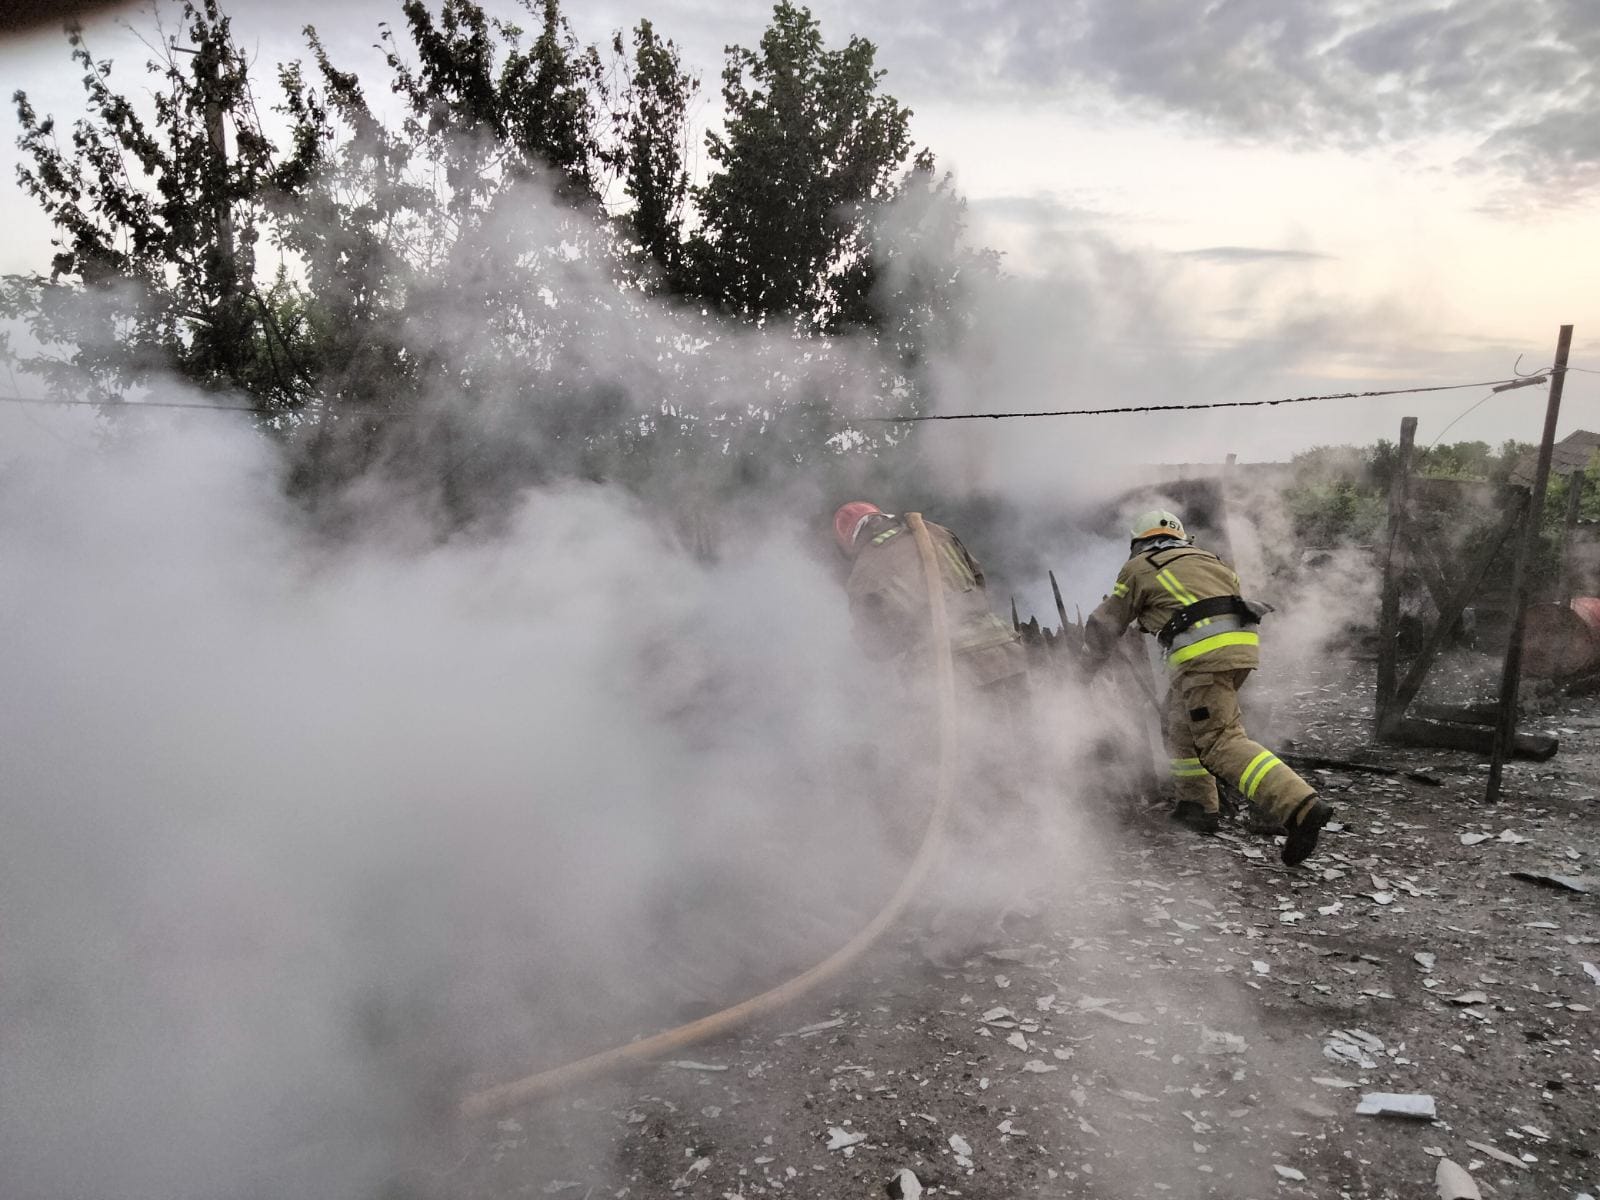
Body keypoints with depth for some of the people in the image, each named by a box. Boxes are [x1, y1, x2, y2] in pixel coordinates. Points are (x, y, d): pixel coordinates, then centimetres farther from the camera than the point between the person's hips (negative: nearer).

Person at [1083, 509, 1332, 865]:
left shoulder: (1138, 568, 14)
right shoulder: (1206, 557, 29)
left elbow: (1104, 626, 17)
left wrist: (1094, 657, 35)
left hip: (1203, 652, -7)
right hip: (1243, 644, 7)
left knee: (1221, 741, -12)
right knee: (1182, 716, 23)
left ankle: (1300, 806, -28)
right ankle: (1197, 805, 24)